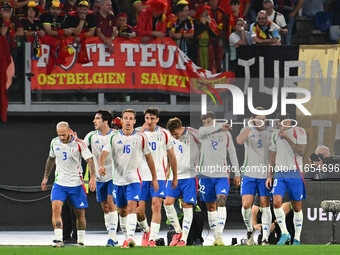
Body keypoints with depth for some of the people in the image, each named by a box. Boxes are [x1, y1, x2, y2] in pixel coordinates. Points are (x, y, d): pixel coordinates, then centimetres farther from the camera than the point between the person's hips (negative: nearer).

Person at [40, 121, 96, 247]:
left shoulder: (78, 144, -10)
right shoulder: (54, 142, 3)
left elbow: (90, 160, -11)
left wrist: (92, 178, -24)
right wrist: (45, 177, 22)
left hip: (76, 184, -2)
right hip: (59, 183, 2)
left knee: (80, 213, 4)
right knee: (56, 208, -18)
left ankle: (81, 241, 20)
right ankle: (59, 240, -21)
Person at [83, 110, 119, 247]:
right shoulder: (92, 136, 4)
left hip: (113, 175, -4)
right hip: (99, 177, 4)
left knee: (111, 203, -15)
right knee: (105, 207, 7)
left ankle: (113, 236, -16)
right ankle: (112, 237, 16)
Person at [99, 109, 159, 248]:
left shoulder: (141, 138, 0)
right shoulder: (114, 137, 2)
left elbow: (149, 157, 8)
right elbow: (104, 153, -9)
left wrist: (154, 178, 10)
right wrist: (101, 165, -31)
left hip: (134, 178, -3)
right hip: (118, 178, 3)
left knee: (132, 206, -20)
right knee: (122, 211, 10)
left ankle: (131, 237, -28)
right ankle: (126, 237, 24)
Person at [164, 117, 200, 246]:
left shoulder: (193, 134, -7)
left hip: (190, 176, -5)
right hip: (175, 176, 5)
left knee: (187, 206, -4)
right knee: (167, 203, -6)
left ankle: (184, 239, -1)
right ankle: (178, 231, 10)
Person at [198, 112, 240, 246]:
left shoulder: (226, 134, 9)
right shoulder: (202, 132, 7)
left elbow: (232, 153, 13)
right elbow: (203, 132, -19)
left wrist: (237, 173, 9)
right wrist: (219, 127, -31)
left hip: (222, 175, -1)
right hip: (206, 174, 1)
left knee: (221, 201, -20)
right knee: (211, 207, 5)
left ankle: (219, 236, -28)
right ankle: (215, 237, 13)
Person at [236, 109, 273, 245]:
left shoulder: (270, 132, 5)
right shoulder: (248, 130, 0)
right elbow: (239, 141, -22)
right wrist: (250, 126, -35)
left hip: (265, 175, 1)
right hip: (249, 174, -1)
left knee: (265, 206, -2)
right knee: (246, 205, -9)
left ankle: (265, 239, 0)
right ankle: (250, 229, 18)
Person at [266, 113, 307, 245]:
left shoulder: (299, 132, -2)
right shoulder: (275, 135, 13)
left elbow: (301, 151, -13)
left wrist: (287, 138, -16)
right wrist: (269, 175, 13)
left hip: (295, 173, -4)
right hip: (279, 174, 4)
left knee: (297, 207, 1)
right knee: (276, 202, -14)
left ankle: (297, 238, 10)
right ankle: (284, 233, -1)